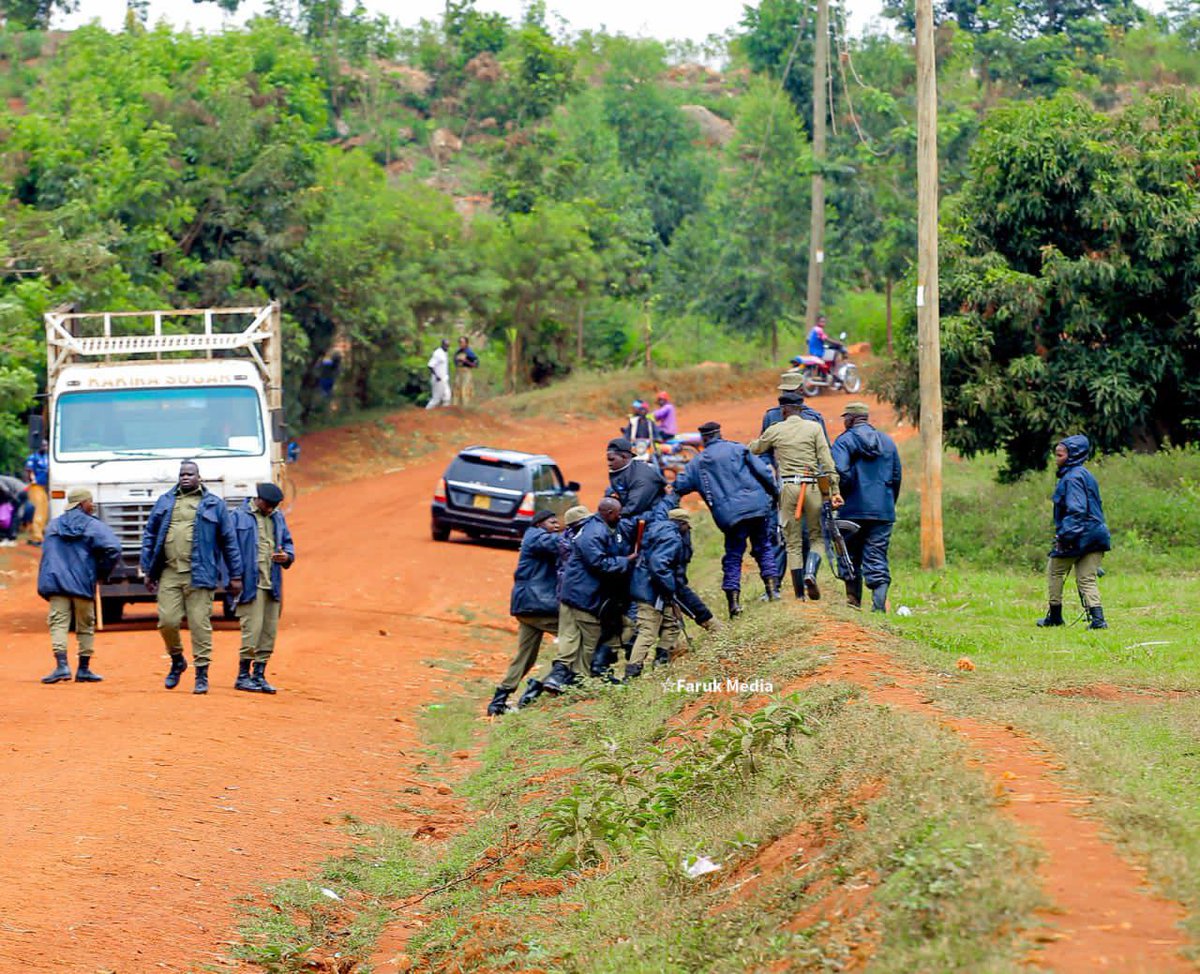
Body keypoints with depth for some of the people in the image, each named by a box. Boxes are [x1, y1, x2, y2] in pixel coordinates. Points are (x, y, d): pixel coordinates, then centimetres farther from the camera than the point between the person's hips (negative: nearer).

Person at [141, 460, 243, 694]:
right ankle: (177, 660, 22)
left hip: (199, 576, -2)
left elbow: (229, 541, 8)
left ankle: (202, 673, 3)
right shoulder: (164, 503, 14)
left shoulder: (214, 505, 8)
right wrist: (148, 571, 11)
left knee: (200, 624, -4)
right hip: (169, 574, 2)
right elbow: (149, 536, 17)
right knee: (167, 621, -3)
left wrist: (235, 576, 5)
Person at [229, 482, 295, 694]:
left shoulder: (278, 517, 16)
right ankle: (243, 676, 1)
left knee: (269, 632, 6)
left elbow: (287, 542, 21)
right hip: (251, 583, -6)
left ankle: (259, 675, 14)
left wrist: (287, 556, -3)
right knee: (252, 630, -9)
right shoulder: (239, 516, -3)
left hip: (273, 585, 6)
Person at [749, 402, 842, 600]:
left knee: (793, 542, 6)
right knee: (817, 535, 11)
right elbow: (827, 461, -1)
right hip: (812, 487, -1)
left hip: (787, 486, 1)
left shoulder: (774, 431, 7)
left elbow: (753, 450, 22)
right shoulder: (813, 428, 4)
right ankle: (811, 572, -17)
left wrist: (756, 441, 45)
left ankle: (799, 595, 3)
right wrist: (834, 491, -1)